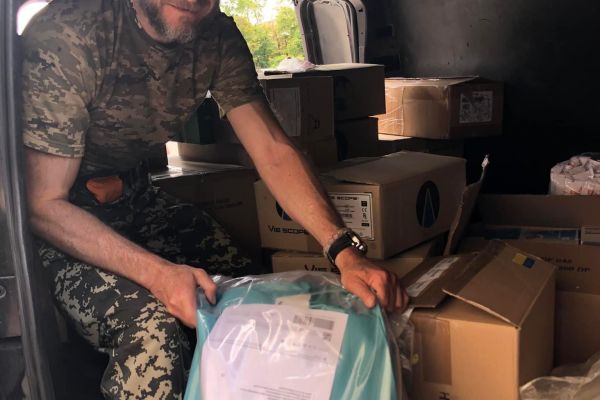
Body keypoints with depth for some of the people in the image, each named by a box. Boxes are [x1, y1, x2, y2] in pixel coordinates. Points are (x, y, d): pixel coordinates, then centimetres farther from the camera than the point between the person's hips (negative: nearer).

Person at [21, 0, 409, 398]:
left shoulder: (217, 37, -11)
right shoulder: (65, 37, -28)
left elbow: (274, 152, -13)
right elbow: (43, 204, -25)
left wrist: (345, 251, -27)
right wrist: (156, 273, -39)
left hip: (132, 193, 6)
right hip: (57, 221, -5)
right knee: (150, 327, -28)